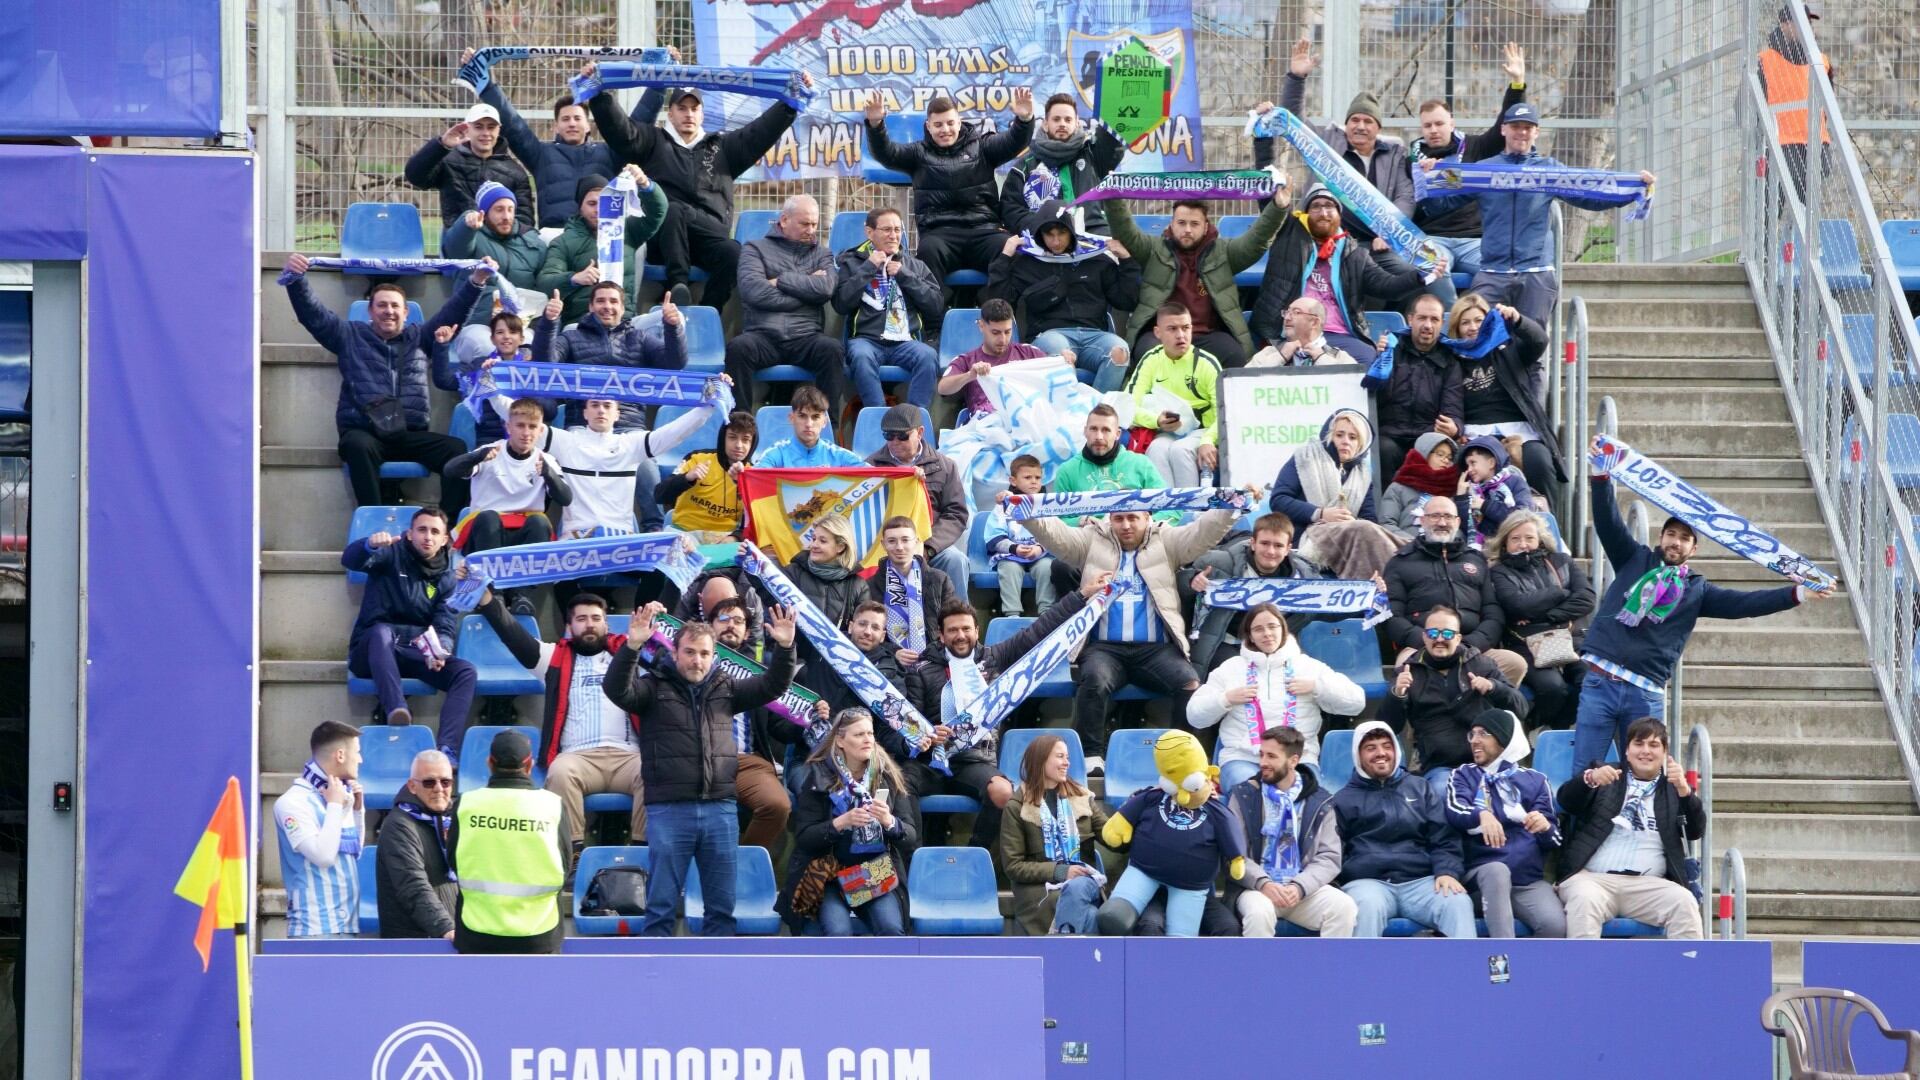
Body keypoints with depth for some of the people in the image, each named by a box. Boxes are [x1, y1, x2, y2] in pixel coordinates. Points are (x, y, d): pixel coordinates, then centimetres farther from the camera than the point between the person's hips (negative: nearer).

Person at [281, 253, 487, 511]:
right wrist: (296, 278, -7)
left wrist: (476, 281, 5)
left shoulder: (419, 338, 22)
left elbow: (453, 312, 18)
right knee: (359, 446, -39)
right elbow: (311, 313, 9)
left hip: (411, 435, 2)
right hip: (364, 431, -2)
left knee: (458, 449, -25)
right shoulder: (351, 336, 17)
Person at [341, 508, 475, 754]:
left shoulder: (448, 575, 9)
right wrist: (370, 545, -44)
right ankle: (396, 710, -57)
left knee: (465, 672, -21)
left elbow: (445, 628, -1)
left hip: (416, 654, 3)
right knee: (382, 631, -37)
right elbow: (350, 560, -21)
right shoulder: (392, 554, -1)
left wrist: (439, 652, -25)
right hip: (374, 650, -3)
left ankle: (447, 749, -38)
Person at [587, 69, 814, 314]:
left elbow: (764, 129, 16)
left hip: (709, 234, 2)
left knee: (733, 254, -31)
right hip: (663, 237, -2)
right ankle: (678, 288, -38)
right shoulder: (654, 142, 18)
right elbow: (618, 127, 3)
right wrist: (599, 92, -12)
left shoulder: (723, 147, 25)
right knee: (673, 210, -37)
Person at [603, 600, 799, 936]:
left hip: (721, 809, 4)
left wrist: (784, 648, -10)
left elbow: (772, 686, 8)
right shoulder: (654, 687, 2)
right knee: (662, 906, 0)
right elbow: (617, 690, -15)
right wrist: (631, 645, -32)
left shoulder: (725, 689, 14)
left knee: (721, 905, 8)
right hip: (668, 810, -4)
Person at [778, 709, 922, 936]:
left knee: (891, 929, -26)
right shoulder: (820, 778, 0)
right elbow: (802, 837, -5)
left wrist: (889, 822, -19)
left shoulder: (888, 777, 5)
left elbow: (911, 837, 3)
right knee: (837, 931, -29)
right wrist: (840, 823, -21)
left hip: (878, 875, 2)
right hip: (830, 875, -2)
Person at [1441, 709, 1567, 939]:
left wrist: (1545, 828, -16)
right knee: (1497, 870, -37)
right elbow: (1454, 811, -10)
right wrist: (1482, 814, -33)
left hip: (1529, 879, 1)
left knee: (1555, 925, -28)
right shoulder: (1464, 775, 12)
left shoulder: (1535, 781, 14)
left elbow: (1555, 839, 9)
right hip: (1484, 876, -1)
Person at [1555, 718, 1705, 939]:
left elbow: (1695, 831, 5)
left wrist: (1684, 789, -14)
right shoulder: (1605, 778, 20)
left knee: (1684, 903, -28)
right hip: (1593, 878, -1)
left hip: (1648, 885, 1)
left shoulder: (1675, 789, 20)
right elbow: (1566, 801, 4)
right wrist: (1590, 779, -18)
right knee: (1584, 900, -35)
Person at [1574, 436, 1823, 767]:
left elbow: (1742, 603, 4)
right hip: (1601, 680, -1)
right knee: (1585, 774, -5)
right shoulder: (1634, 560, 13)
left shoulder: (1698, 590, 14)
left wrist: (1798, 594, -6)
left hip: (1646, 693, 1)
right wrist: (1600, 476, -11)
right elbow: (1608, 522, 4)